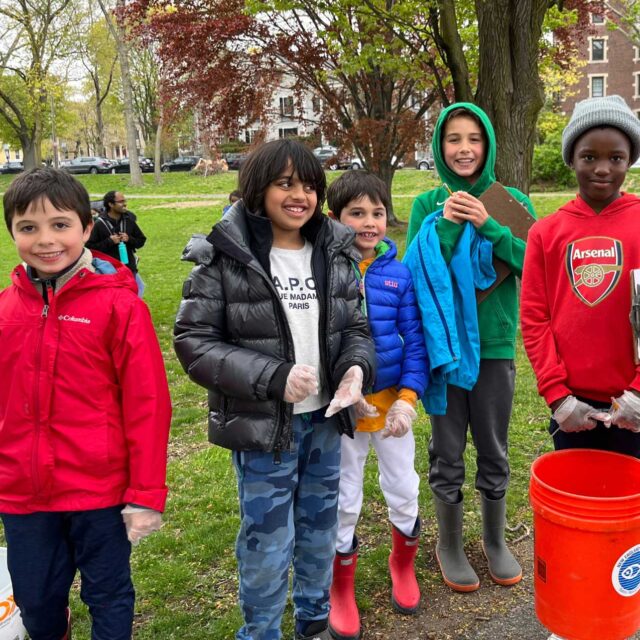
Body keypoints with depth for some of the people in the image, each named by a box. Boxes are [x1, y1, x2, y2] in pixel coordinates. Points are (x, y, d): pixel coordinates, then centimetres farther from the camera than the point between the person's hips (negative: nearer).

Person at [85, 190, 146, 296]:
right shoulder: (100, 224, -11)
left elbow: (141, 241, 10)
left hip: (129, 268, 4)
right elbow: (90, 246, -9)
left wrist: (129, 239, -10)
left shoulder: (129, 220, 0)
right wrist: (109, 241, -18)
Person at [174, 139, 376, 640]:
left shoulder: (335, 253, 2)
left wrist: (357, 368, -13)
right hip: (262, 427, -4)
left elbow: (356, 327, 9)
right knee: (267, 544, 8)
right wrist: (272, 378, -22)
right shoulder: (226, 256, -12)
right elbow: (194, 340, -13)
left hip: (325, 419, 5)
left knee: (320, 531, 20)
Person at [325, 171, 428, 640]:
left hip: (392, 399, 2)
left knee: (403, 491, 16)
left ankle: (403, 565, 45)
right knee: (344, 501, 12)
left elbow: (414, 341, -4)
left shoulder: (399, 274, -6)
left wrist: (407, 400, -11)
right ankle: (341, 590, 34)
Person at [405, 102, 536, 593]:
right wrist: (446, 227, -21)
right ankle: (449, 544, 31)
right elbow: (413, 272, -9)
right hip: (443, 344, 0)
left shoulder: (511, 201, -2)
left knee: (493, 451, 14)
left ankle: (496, 541, 36)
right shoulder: (428, 204, -2)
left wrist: (488, 226, -20)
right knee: (448, 452, 11)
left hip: (495, 345, 1)